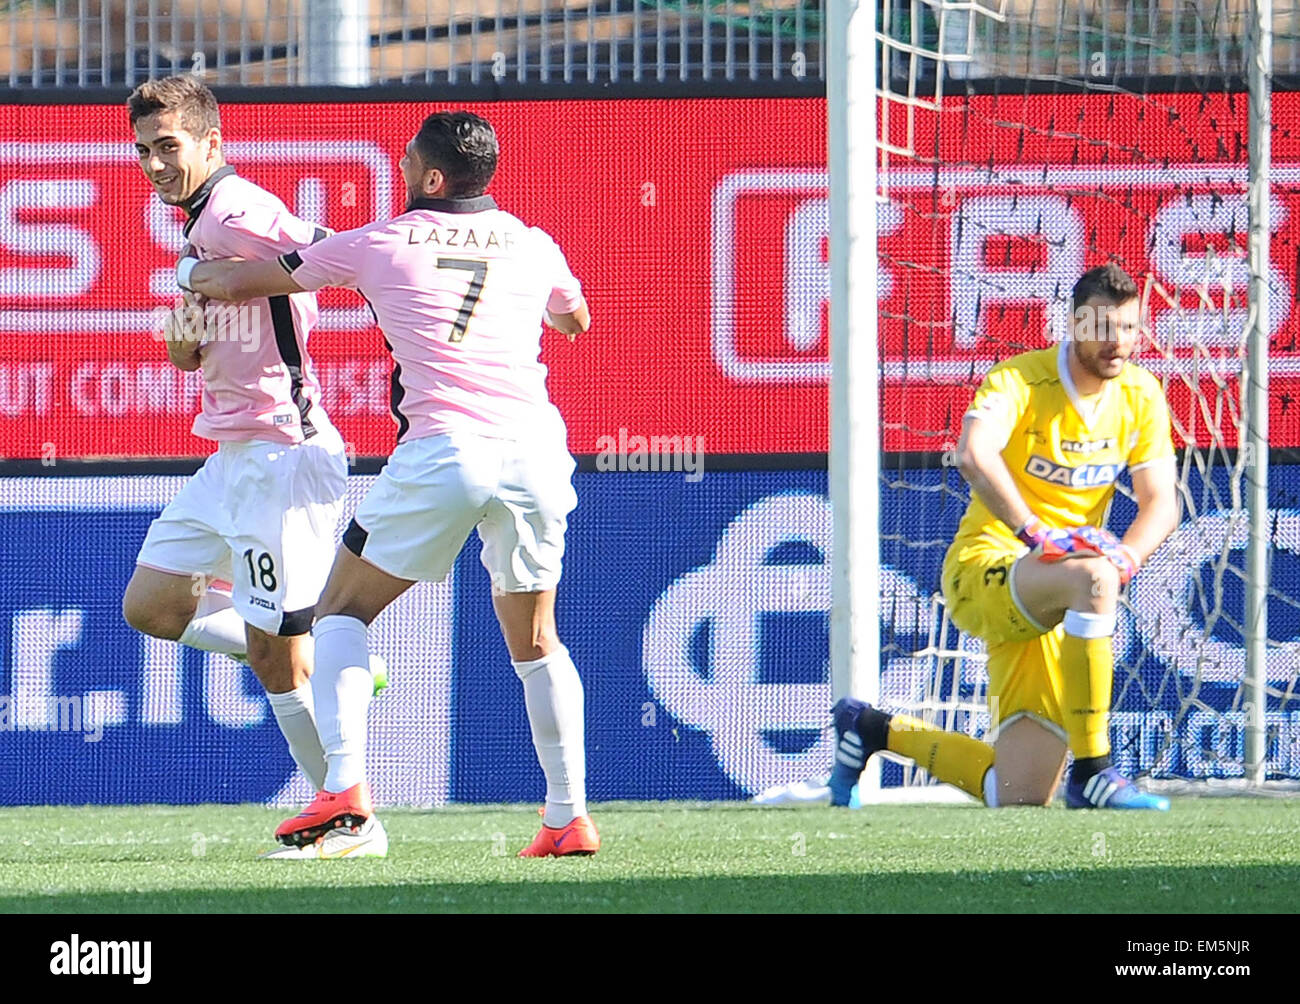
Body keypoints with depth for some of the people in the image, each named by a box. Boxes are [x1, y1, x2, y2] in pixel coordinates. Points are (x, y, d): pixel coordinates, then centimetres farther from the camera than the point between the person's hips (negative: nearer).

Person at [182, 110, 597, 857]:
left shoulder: (380, 244, 9)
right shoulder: (532, 246, 16)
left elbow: (239, 284, 20)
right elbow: (576, 320, 39)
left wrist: (190, 271, 41)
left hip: (443, 451, -3)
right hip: (537, 448, 3)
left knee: (344, 607, 13)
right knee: (534, 640, 19)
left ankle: (345, 785, -5)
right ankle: (570, 816, 12)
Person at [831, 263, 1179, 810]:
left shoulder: (1141, 394, 5)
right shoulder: (1021, 379, -14)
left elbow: (1161, 503, 1)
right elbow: (975, 454, -33)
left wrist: (1127, 557, -20)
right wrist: (1034, 532, -42)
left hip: (1048, 610, 6)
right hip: (984, 568, -6)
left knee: (1020, 797, 1)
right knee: (1089, 577, -41)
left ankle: (876, 730, 26)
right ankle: (1091, 773, -36)